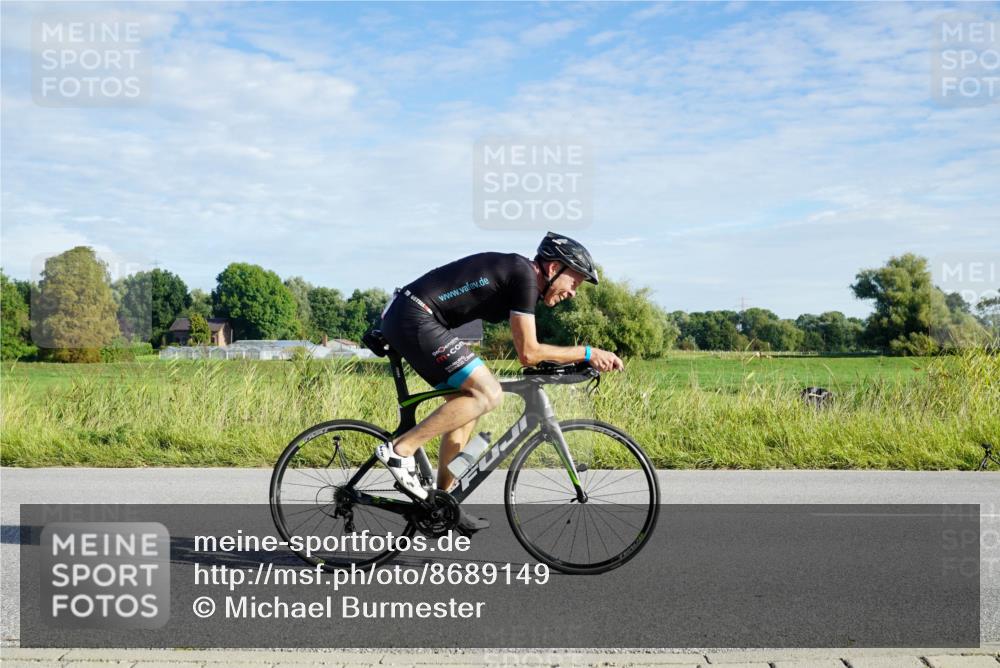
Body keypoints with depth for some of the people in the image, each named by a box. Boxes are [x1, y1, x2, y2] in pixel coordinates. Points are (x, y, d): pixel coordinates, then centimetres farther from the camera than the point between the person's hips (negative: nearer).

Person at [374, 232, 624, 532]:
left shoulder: (515, 272, 18)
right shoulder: (524, 275, -11)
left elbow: (528, 350, 24)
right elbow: (528, 353, -14)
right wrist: (587, 353, -7)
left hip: (403, 319, 10)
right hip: (415, 318, -10)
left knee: (465, 403, 14)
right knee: (487, 394, -14)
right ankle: (400, 450, -12)